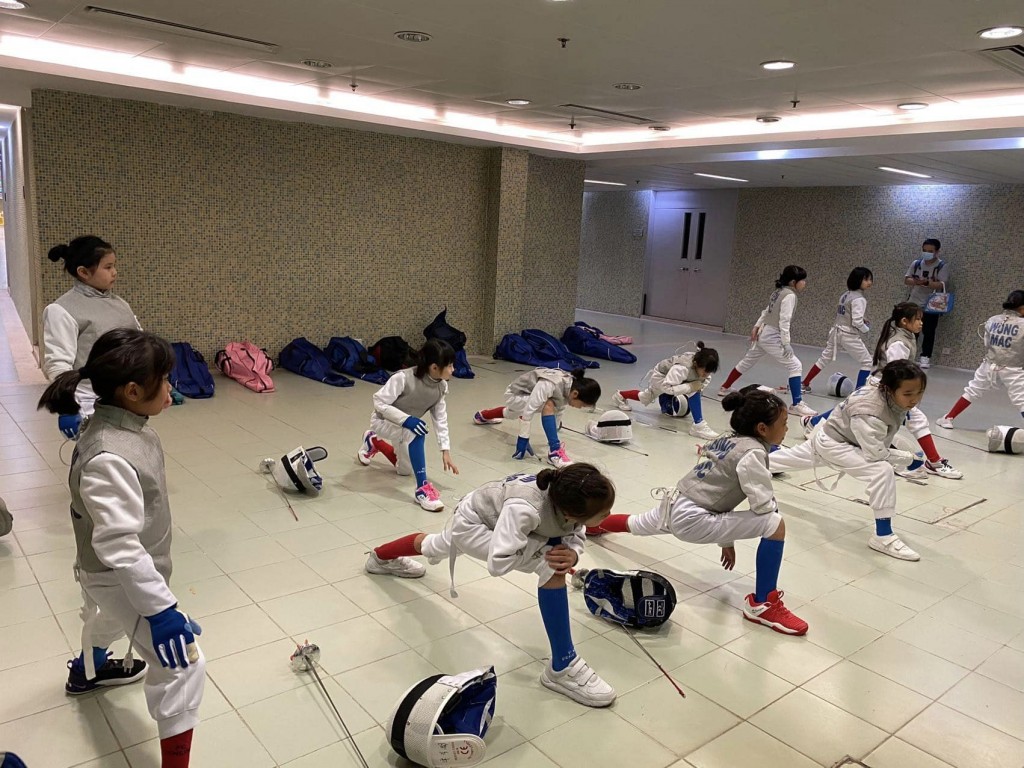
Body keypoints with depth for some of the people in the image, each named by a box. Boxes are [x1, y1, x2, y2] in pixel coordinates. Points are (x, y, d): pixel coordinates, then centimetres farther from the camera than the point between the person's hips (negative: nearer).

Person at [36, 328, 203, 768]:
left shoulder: (124, 424, -9)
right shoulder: (108, 458, -39)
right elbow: (120, 548, -37)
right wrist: (160, 608, -34)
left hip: (128, 569, 10)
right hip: (121, 579, -10)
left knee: (109, 618, 39)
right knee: (182, 666, -5)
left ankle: (87, 670, 70)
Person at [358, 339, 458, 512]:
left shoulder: (441, 386, -17)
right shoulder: (404, 378, -35)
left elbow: (440, 419, -10)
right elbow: (379, 402, -30)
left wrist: (446, 451, -15)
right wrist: (405, 419, -42)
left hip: (405, 424, 7)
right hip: (383, 420, -7)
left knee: (406, 470, 23)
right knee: (416, 433, -38)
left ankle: (373, 441, 46)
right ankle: (422, 488, -30)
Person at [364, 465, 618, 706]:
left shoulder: (573, 497, -28)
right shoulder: (524, 510, -47)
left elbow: (575, 535, -10)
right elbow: (498, 562, -42)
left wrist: (572, 553, -32)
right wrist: (548, 550, -33)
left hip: (496, 519, 7)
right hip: (473, 522, -7)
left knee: (436, 547, 37)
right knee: (552, 569, -26)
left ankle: (380, 558, 71)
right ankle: (562, 668, -12)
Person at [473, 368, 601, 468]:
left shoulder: (569, 387, -17)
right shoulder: (549, 385, -40)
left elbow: (559, 412, -3)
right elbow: (528, 412, -38)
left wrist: (554, 436, 4)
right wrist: (523, 441, -34)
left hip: (530, 395, 8)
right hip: (515, 395, -8)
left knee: (512, 413, 39)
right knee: (547, 405, -35)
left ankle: (483, 415, 68)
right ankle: (554, 451, -31)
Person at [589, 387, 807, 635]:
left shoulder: (729, 439, 10)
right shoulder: (752, 452, -16)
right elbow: (764, 505, -18)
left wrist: (726, 539, 22)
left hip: (676, 507, 9)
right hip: (693, 519, -9)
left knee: (636, 525, 40)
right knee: (775, 524, -16)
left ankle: (594, 524, 70)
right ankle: (762, 605, -8)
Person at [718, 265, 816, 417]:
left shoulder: (779, 292, 10)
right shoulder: (790, 295, -17)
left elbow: (766, 312, 16)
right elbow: (784, 321, -24)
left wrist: (756, 327, 18)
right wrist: (786, 343, -25)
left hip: (763, 334, 10)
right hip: (773, 337, -10)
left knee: (747, 362, 24)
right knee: (795, 366, -9)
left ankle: (725, 388, 37)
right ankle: (797, 404, -13)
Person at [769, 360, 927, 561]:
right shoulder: (869, 412, -42)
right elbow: (876, 454, -35)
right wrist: (907, 457, -22)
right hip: (833, 443, -9)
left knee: (794, 458, 32)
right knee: (883, 471, -29)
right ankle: (883, 536, -20)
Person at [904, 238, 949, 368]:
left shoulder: (942, 266, -6)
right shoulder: (916, 263, 6)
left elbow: (941, 285, -16)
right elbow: (906, 279, 3)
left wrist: (926, 282, -32)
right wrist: (915, 281, -19)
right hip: (913, 303, 4)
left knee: (928, 333, -2)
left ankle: (925, 358, 3)